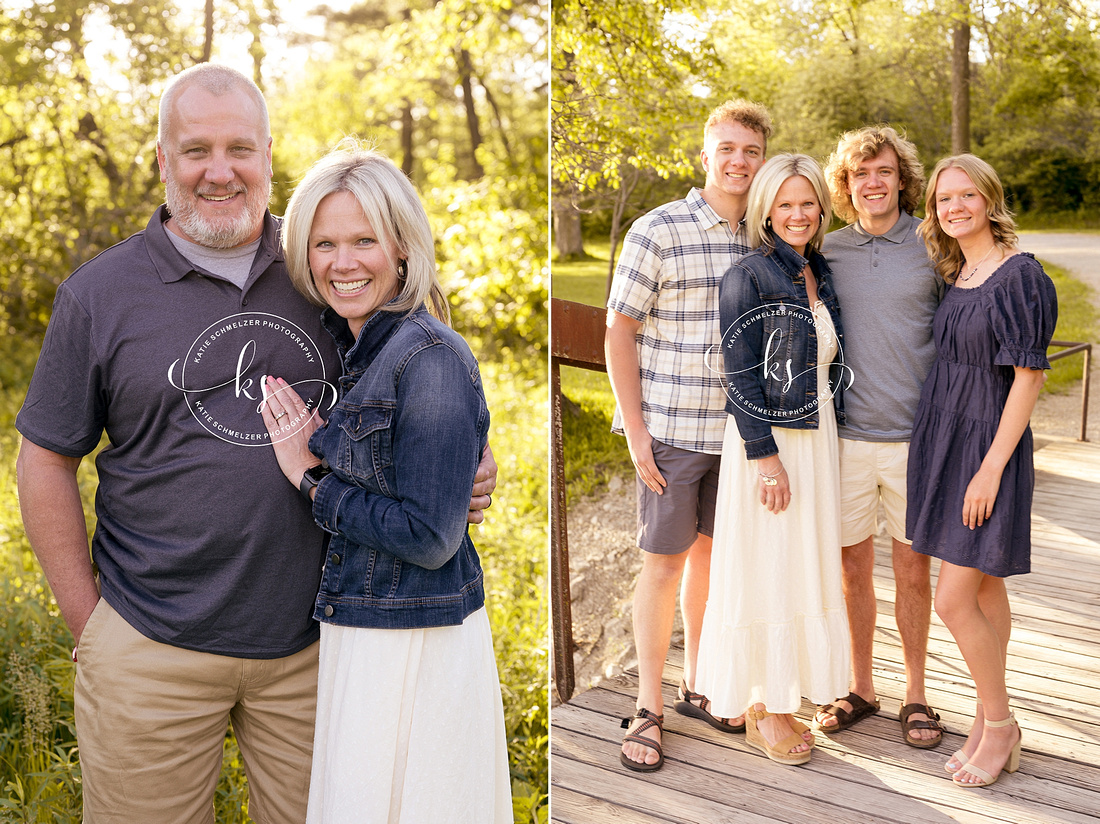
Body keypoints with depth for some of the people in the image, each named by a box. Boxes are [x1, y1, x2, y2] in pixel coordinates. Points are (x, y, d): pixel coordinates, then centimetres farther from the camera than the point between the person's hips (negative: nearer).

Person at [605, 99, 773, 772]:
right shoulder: (659, 232, -9)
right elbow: (619, 332, -8)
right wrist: (635, 430, -12)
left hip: (739, 430, 5)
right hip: (671, 431, -5)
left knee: (713, 551, 15)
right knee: (665, 561, 1)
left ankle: (697, 687, 31)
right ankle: (649, 709, 15)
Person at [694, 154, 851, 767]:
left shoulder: (822, 274, 12)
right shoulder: (748, 276, -10)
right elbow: (740, 376, -14)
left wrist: (829, 443, 13)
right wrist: (766, 457, -18)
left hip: (820, 436, 7)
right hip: (769, 439, -7)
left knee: (805, 568, 11)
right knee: (767, 571, 0)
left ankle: (782, 698, 25)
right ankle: (760, 710, 13)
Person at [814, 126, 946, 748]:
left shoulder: (933, 248, 0)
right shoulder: (827, 252, 4)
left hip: (914, 437, -1)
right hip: (846, 435, 1)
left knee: (914, 569, 8)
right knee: (854, 567, 10)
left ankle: (916, 694, 25)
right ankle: (861, 688, 28)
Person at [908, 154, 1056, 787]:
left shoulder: (1020, 275, -14)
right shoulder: (957, 277, 10)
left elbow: (1029, 375, -16)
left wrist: (991, 467, -18)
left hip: (989, 446, -8)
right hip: (946, 441, 8)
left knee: (954, 600, -6)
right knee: (986, 590, 15)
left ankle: (999, 724, 15)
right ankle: (992, 726, 26)